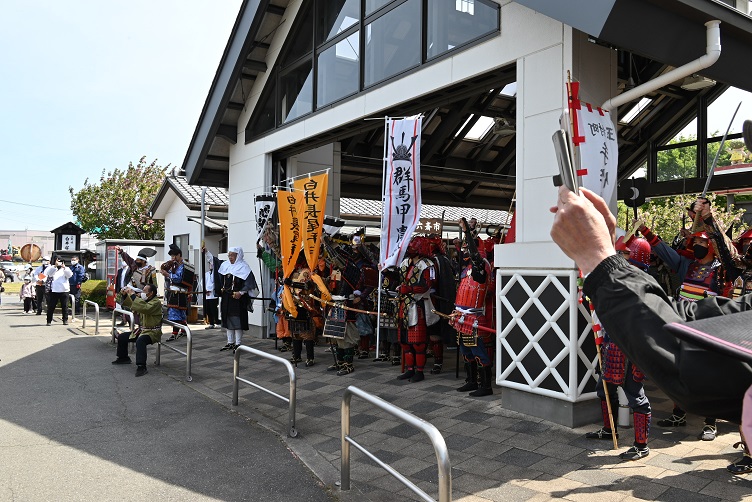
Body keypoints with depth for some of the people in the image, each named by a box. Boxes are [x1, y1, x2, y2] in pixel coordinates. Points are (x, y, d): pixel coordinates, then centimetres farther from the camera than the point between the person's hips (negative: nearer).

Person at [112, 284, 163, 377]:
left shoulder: (156, 303, -18)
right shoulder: (143, 300, 11)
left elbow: (145, 308, -36)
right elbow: (130, 304, 18)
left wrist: (133, 295, -32)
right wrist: (124, 295, -1)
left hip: (153, 332, -10)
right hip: (141, 330, 10)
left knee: (140, 341, -37)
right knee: (121, 337, 13)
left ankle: (141, 366, -35)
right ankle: (123, 358, 31)